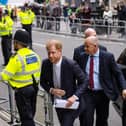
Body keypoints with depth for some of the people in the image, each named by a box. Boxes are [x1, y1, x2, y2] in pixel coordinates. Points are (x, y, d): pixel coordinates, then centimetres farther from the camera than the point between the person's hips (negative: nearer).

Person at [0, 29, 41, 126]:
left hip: (22, 91, -7)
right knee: (30, 114, 21)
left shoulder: (17, 58, -21)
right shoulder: (34, 55, 2)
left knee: (26, 117, 2)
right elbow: (38, 72, 8)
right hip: (34, 88, 8)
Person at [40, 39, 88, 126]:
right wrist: (51, 90, -15)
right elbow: (43, 81, 5)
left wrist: (75, 96, -27)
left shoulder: (71, 64, -22)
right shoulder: (46, 63, -9)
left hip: (70, 103, -5)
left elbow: (84, 81, -15)